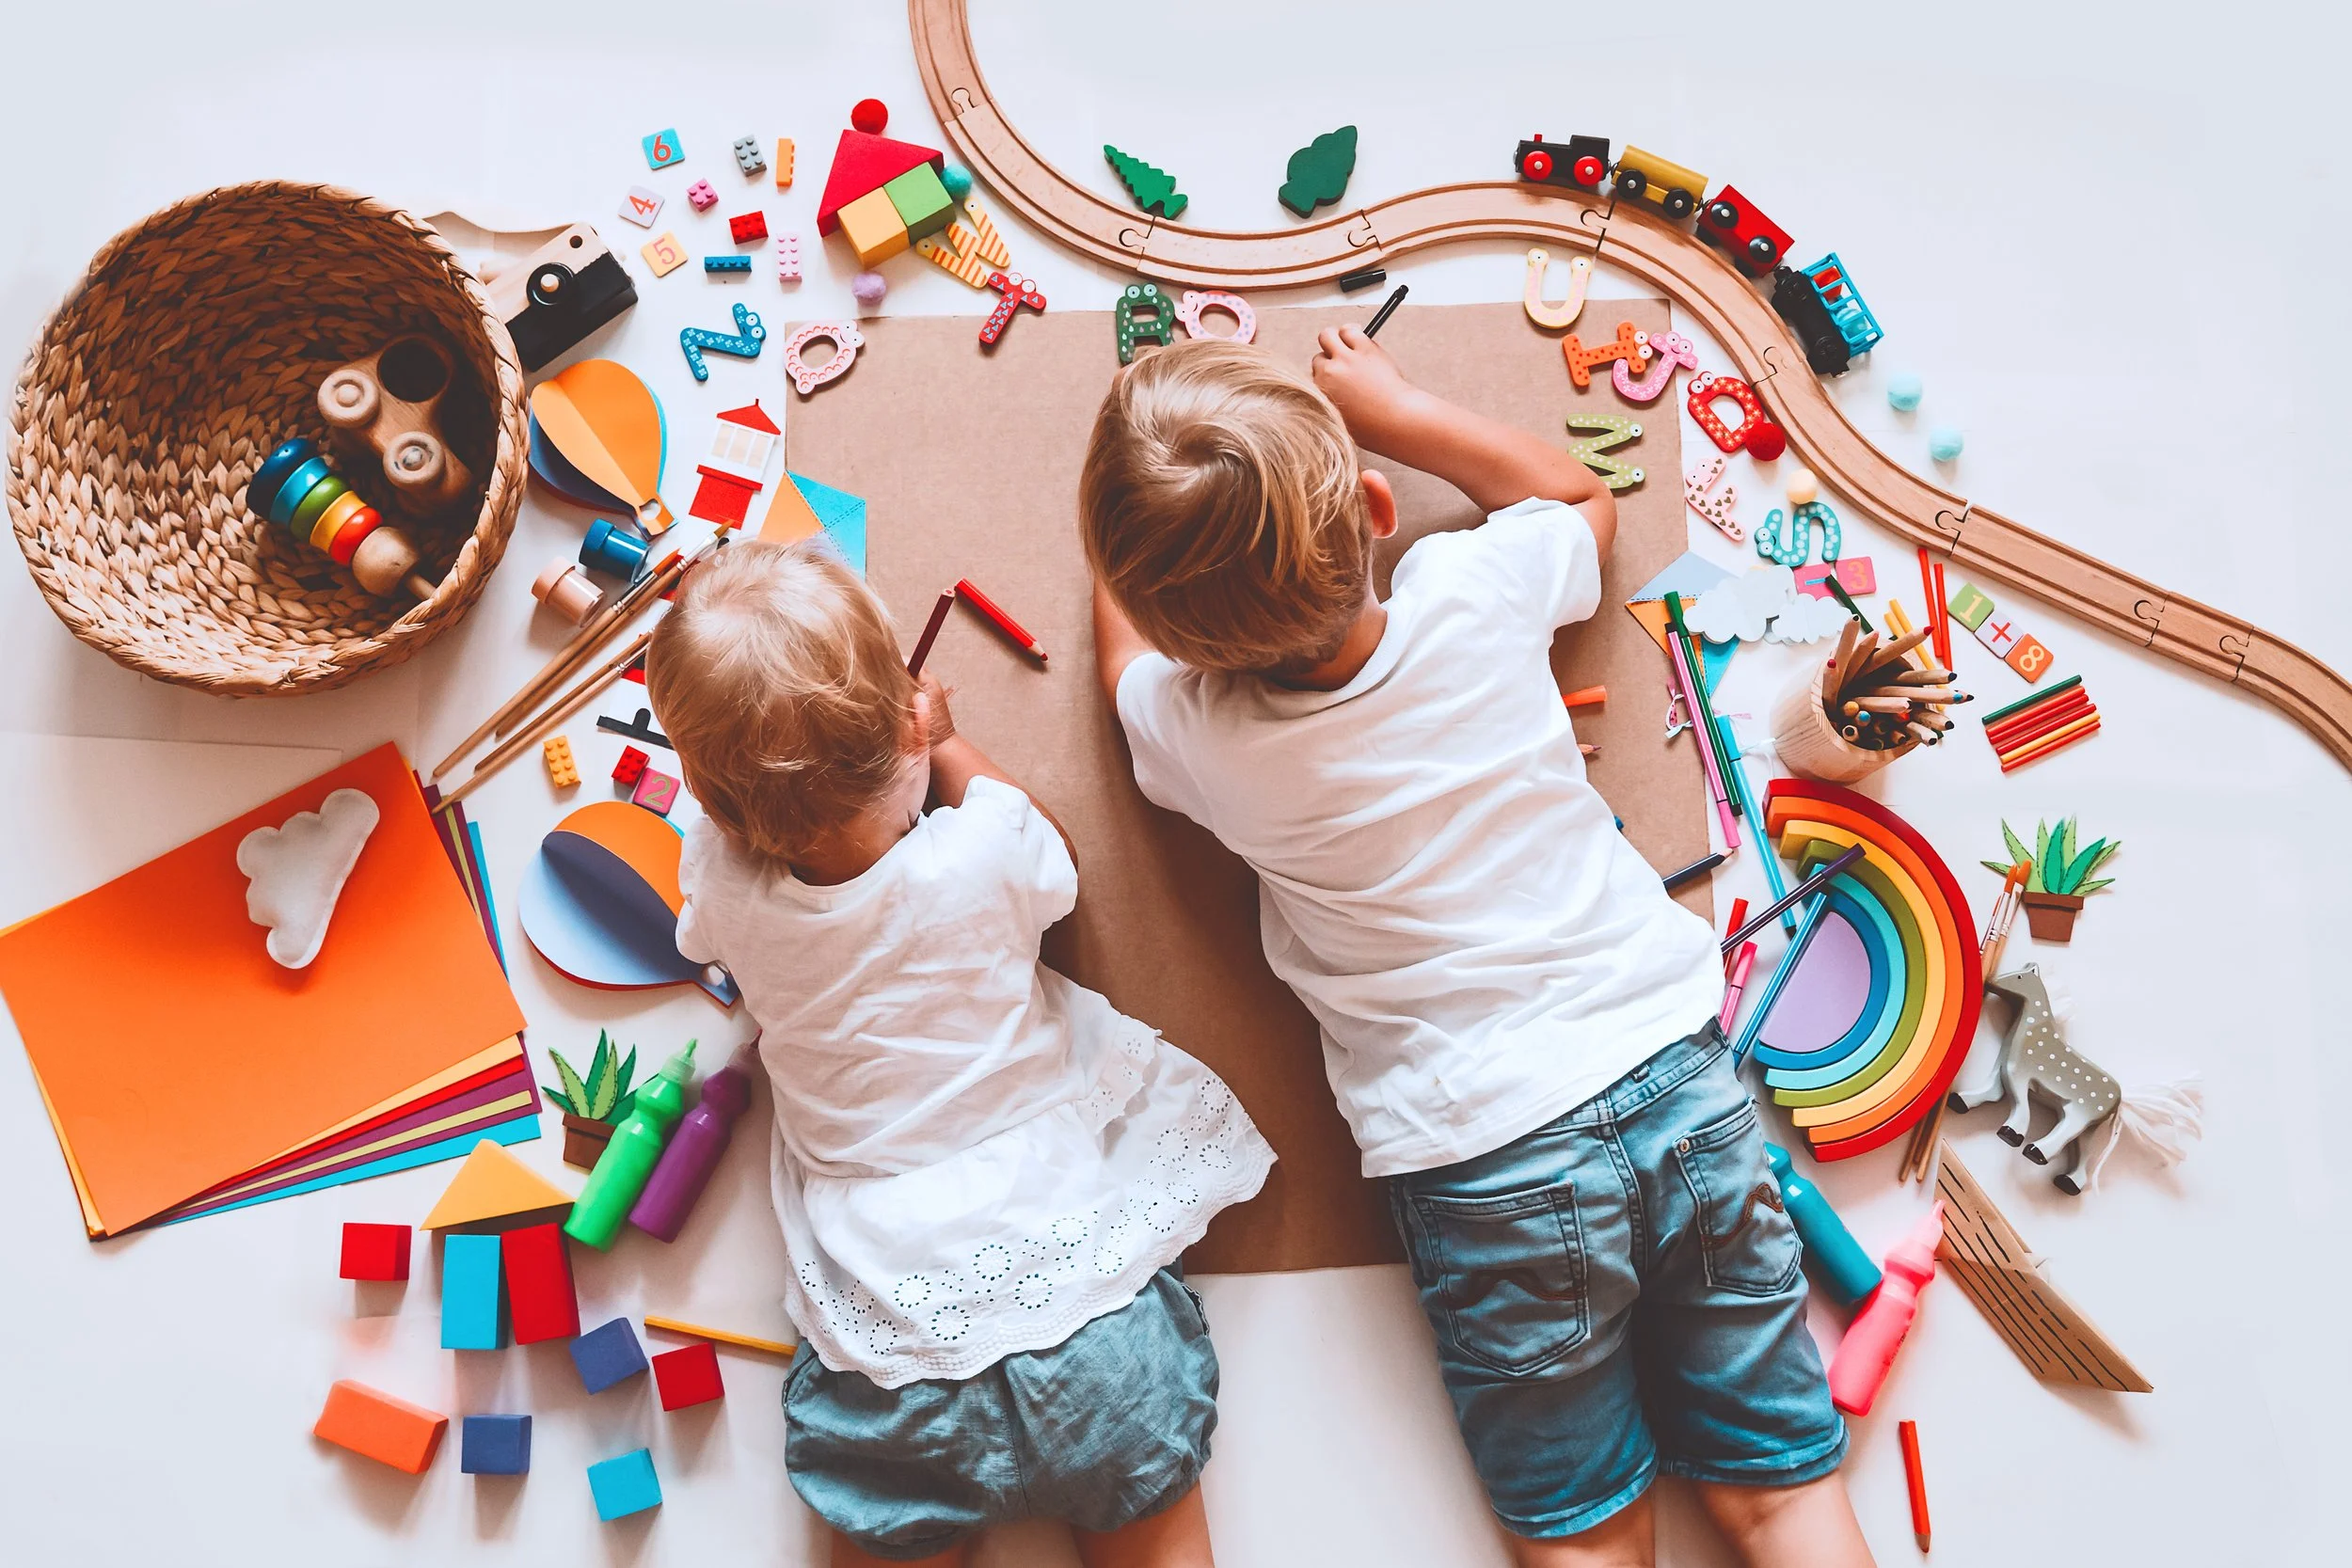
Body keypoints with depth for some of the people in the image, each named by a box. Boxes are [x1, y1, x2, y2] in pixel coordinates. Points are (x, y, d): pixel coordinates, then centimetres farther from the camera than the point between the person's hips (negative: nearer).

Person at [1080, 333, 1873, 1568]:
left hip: (1481, 1155, -2)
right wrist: (1397, 412, 20)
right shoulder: (1474, 588, -7)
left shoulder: (1196, 736, -11)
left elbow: (1126, 649, 16)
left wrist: (1143, 521, 26)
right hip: (1673, 1064, 3)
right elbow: (1580, 496, 19)